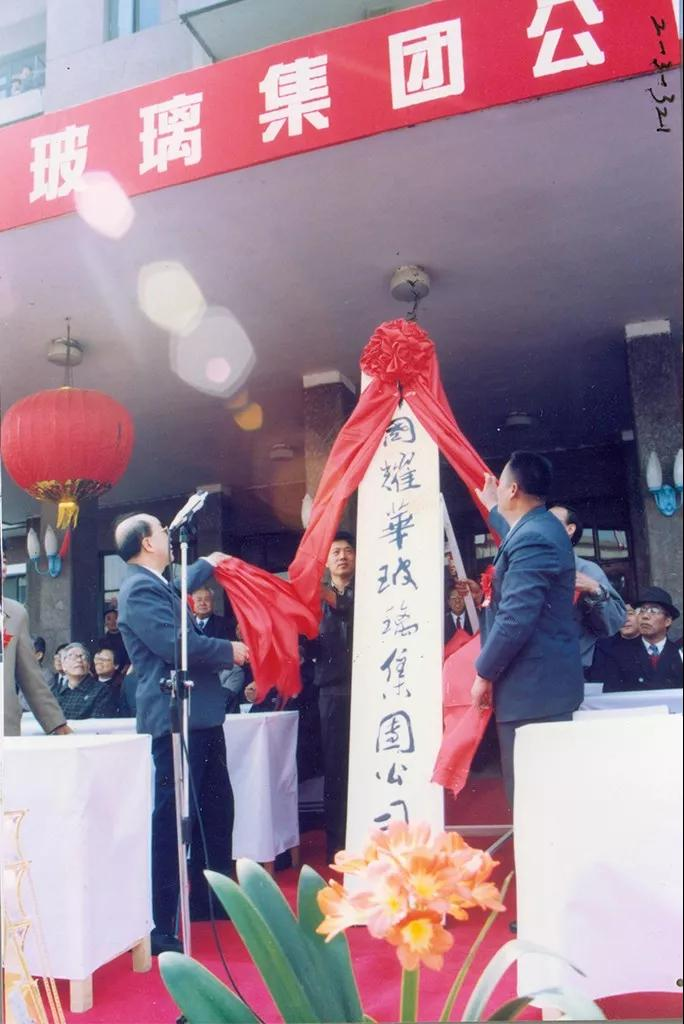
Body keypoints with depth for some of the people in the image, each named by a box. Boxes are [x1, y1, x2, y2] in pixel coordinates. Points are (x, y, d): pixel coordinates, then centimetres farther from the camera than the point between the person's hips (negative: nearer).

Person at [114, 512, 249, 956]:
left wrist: (207, 565, 54)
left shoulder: (157, 585, 16)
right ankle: (162, 928, 4)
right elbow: (173, 644, -24)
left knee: (216, 807, 19)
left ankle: (214, 899, 34)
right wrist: (229, 650, -12)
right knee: (174, 818, -6)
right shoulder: (140, 589, -15)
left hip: (199, 716, 11)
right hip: (175, 717, -11)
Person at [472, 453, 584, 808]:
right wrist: (491, 508, 52)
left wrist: (484, 673, -14)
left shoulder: (532, 538, -19)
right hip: (546, 681, 11)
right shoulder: (542, 527, 14)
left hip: (532, 685, -11)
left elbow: (515, 618, -24)